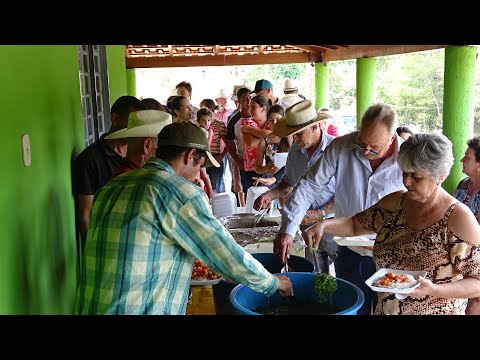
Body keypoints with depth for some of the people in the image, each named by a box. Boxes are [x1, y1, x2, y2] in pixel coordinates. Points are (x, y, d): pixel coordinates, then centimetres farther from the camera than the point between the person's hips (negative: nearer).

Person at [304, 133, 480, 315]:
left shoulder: (458, 218, -21)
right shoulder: (395, 203, -5)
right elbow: (355, 224, 8)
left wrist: (434, 290, -32)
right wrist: (324, 225, -10)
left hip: (437, 310, -5)